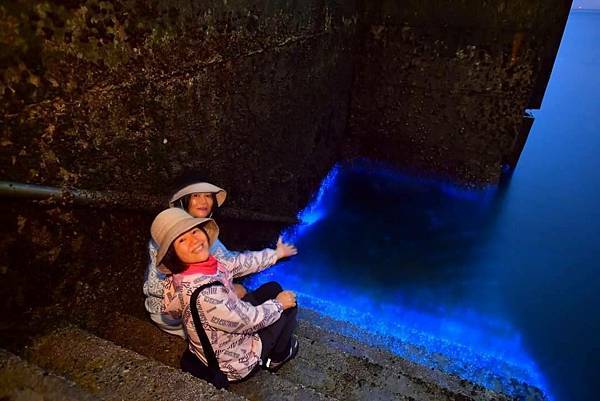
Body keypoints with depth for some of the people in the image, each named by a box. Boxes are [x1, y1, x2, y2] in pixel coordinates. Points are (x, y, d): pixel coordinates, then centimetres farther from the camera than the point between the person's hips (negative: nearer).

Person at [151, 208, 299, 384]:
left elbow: (236, 265, 3)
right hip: (236, 363, -7)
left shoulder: (205, 262, -15)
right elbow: (249, 320, -27)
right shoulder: (203, 292, -40)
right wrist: (278, 303, -9)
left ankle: (277, 340, 31)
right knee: (289, 304, 3)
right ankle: (277, 357, 26)